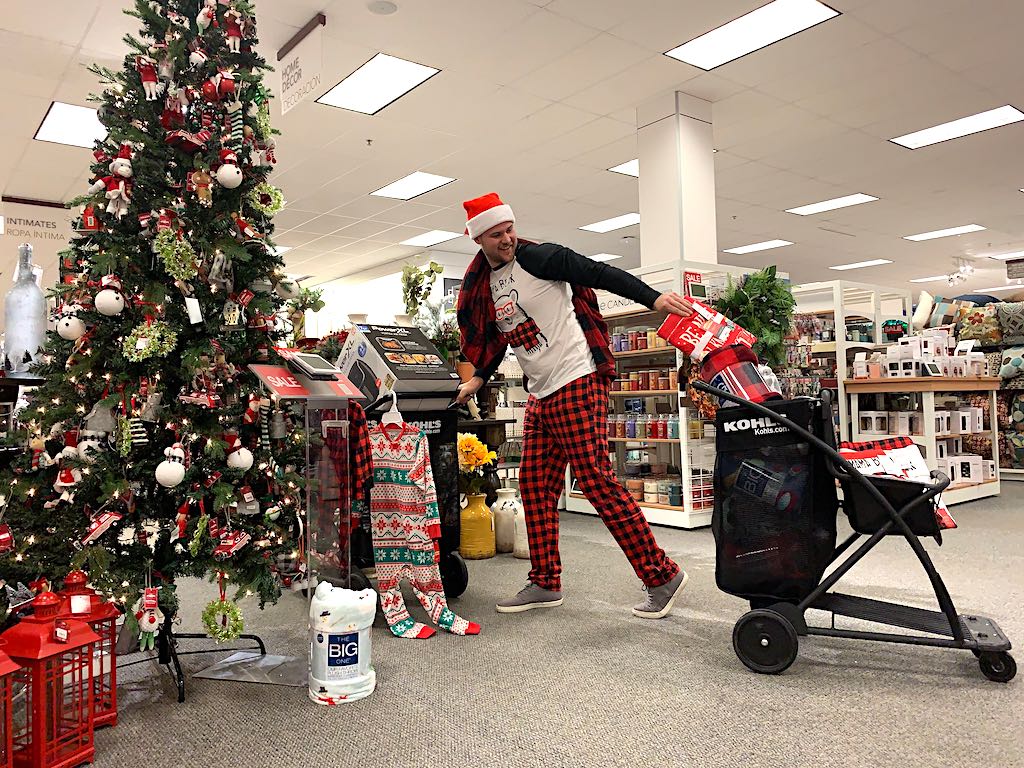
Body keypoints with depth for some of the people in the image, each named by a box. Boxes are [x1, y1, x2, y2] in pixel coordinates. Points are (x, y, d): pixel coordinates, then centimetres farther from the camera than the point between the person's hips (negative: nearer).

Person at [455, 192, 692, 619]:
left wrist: (653, 298, -25)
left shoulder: (535, 258, -7)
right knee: (535, 486, 7)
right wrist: (479, 379, 21)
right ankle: (545, 583, 19)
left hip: (577, 384, -8)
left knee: (597, 482, -9)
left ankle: (661, 576, 2)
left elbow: (599, 273, -15)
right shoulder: (484, 285, 15)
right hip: (541, 397, 8)